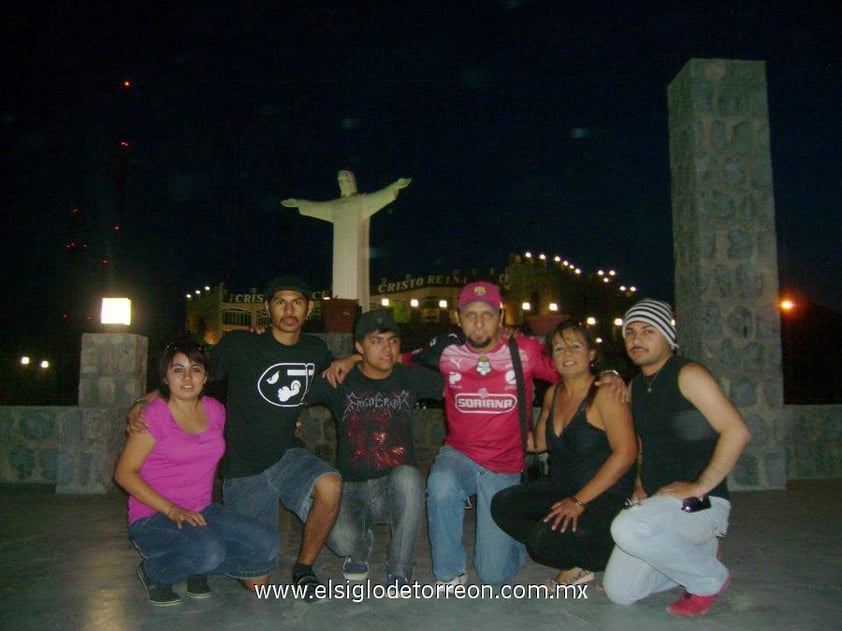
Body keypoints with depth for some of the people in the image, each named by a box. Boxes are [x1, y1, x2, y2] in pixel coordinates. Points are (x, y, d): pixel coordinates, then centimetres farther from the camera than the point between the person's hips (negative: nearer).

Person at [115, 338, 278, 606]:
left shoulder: (215, 410, 6)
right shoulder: (155, 414, -10)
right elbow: (125, 472, -12)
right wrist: (171, 509, -20)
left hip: (202, 511, 6)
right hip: (153, 517, -5)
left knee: (266, 548, -15)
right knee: (209, 552, -35)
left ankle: (197, 569, 10)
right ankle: (153, 571, -2)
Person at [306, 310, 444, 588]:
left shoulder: (410, 378, 4)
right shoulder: (339, 381, 0)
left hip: (397, 490, 1)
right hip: (352, 487, 0)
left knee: (408, 476, -35)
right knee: (339, 538, -30)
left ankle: (399, 571, -14)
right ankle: (360, 551, 12)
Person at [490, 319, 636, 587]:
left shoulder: (605, 393, -14)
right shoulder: (553, 394, 9)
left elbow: (625, 452, -20)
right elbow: (540, 441, 21)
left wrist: (579, 501, -21)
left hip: (606, 497, -8)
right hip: (561, 488, 8)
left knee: (543, 540, -27)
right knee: (503, 504, -12)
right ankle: (574, 564, 0)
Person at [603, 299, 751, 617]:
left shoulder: (688, 375, -11)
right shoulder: (635, 386, 13)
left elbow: (737, 432, -20)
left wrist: (699, 487, -21)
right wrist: (640, 484, 9)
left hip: (700, 503, -8)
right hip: (655, 501, 8)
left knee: (628, 527, -34)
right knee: (619, 591, 1)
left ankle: (709, 578, -6)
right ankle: (699, 553, 21)